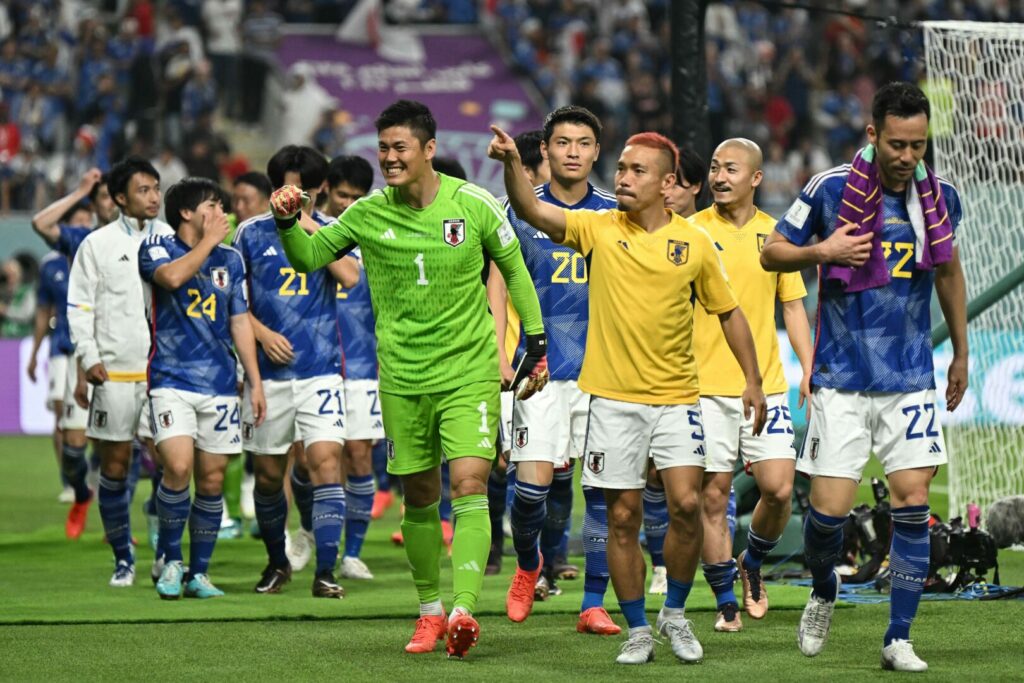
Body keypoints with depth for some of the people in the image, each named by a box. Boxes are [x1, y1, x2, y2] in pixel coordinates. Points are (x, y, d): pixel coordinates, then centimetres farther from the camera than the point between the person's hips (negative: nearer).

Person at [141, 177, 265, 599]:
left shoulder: (230, 260, 15)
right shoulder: (157, 248, 2)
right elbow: (173, 277, -21)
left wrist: (255, 382, 12)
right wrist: (209, 240, -10)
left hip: (220, 385, 4)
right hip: (172, 379, -4)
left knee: (212, 481, 3)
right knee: (178, 468, -20)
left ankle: (198, 572, 14)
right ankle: (170, 561, -2)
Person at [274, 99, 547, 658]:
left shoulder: (474, 204, -5)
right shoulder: (368, 213, -1)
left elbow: (514, 271, 8)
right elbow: (307, 258, 8)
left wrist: (536, 344, 8)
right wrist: (287, 222, -12)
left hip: (470, 370, -2)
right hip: (403, 376, 2)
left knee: (470, 484, -17)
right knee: (419, 497, 8)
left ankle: (463, 608, -26)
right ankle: (430, 611, 23)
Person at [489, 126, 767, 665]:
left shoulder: (694, 243, 0)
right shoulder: (598, 229, -1)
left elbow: (727, 312, 10)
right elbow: (530, 210, -14)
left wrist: (752, 381, 6)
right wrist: (511, 164, -32)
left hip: (676, 397, 0)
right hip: (613, 398, 0)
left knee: (686, 504, -11)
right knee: (623, 517, 2)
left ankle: (675, 614, 10)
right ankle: (637, 630, 14)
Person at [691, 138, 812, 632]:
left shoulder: (775, 235, 8)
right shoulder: (691, 232, -1)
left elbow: (793, 307, 14)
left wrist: (809, 373, 5)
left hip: (766, 386, 2)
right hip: (705, 386, -2)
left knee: (779, 488, -6)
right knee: (713, 495, -1)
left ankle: (752, 564, 23)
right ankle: (726, 601, 11)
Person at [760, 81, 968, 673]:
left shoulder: (940, 197, 2)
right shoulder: (831, 189, -7)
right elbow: (771, 252, 3)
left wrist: (961, 353, 25)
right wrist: (822, 252, -17)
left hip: (912, 380, 2)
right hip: (843, 379, -2)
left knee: (913, 502, -6)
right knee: (830, 509, -6)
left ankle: (899, 639, 2)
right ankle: (825, 590, 27)